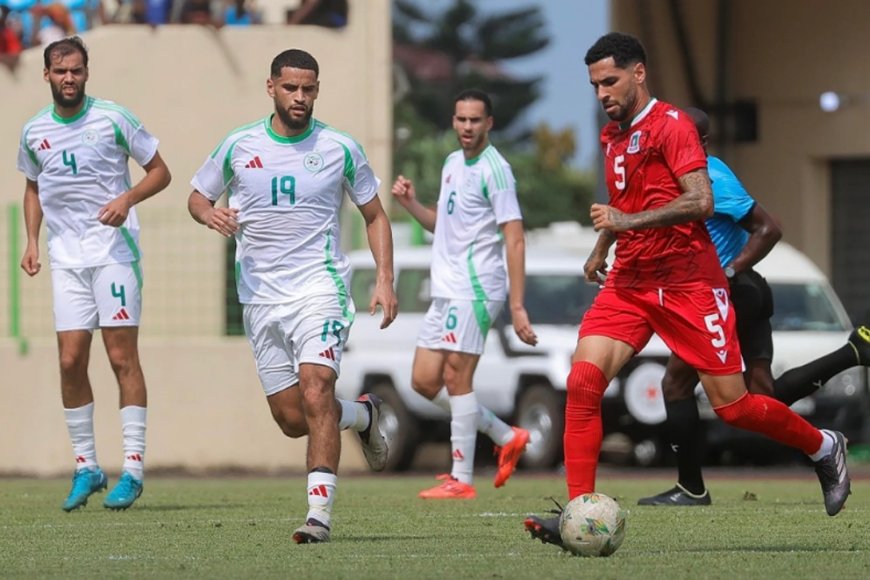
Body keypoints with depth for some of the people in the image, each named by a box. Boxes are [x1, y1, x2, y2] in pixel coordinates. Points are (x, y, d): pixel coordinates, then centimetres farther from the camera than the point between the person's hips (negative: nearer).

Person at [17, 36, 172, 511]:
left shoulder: (112, 118, -4)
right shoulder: (34, 132, 8)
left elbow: (160, 171, 2)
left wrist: (128, 198, -16)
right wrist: (31, 241, 10)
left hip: (115, 252, -4)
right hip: (65, 258, 4)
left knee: (122, 357, -7)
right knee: (71, 361, -2)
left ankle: (133, 468, -4)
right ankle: (86, 467, 9)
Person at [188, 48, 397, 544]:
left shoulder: (340, 149, 0)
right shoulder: (238, 146, 3)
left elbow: (375, 215, 10)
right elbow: (198, 196, 16)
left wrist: (385, 279, -1)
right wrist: (211, 214, -9)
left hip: (320, 289, -3)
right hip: (261, 298, 3)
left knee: (315, 391, -23)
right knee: (291, 419, 4)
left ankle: (320, 512, -24)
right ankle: (363, 414, 35)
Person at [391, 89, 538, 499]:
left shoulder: (494, 170, -12)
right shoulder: (452, 164, 15)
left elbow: (515, 240, -16)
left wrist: (517, 306, -23)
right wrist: (410, 204, 8)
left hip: (474, 289, -9)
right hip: (445, 291, 9)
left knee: (456, 377, -10)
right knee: (425, 382, 8)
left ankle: (461, 480, -6)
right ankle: (506, 438, 19)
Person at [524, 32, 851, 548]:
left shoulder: (671, 125, -11)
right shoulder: (613, 136, 14)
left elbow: (700, 201, -22)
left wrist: (627, 221, -26)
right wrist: (602, 248, 33)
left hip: (688, 284, -6)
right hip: (629, 286, 6)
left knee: (730, 404, -3)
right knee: (583, 380, -15)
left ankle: (824, 447, 24)